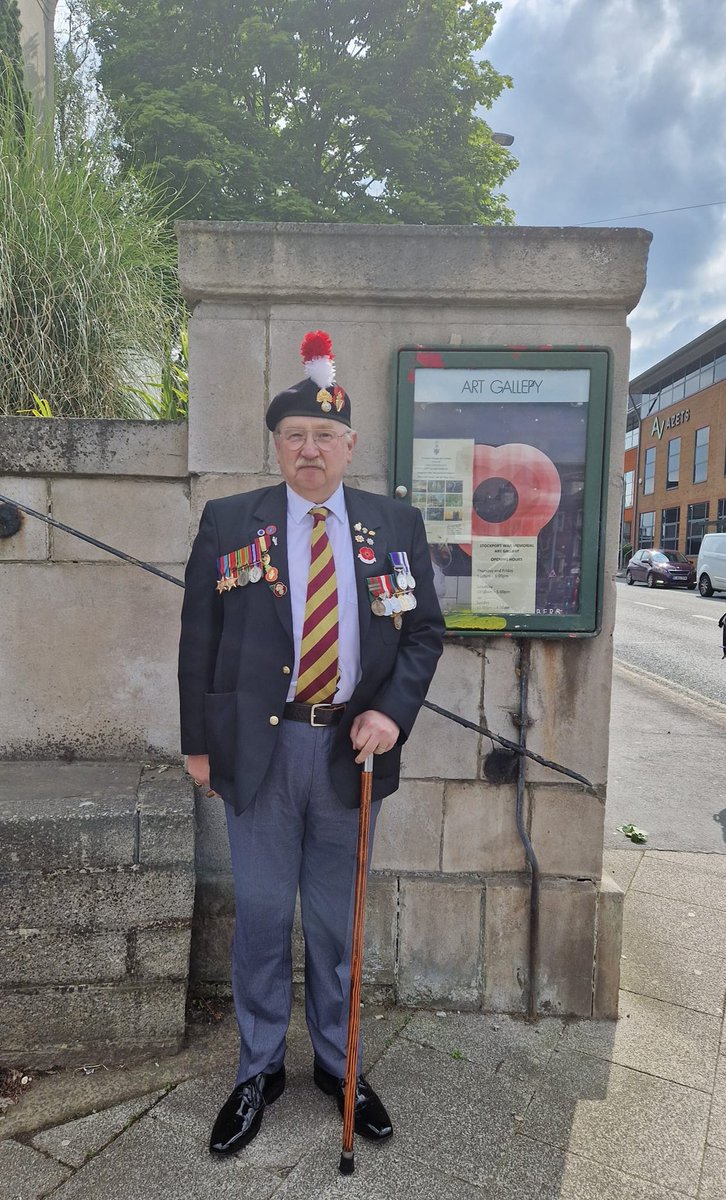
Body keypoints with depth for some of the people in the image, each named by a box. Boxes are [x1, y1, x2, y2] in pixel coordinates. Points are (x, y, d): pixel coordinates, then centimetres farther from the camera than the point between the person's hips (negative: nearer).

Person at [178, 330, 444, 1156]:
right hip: (258, 747, -1)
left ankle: (338, 1064, 40)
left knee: (338, 919, 17)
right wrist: (198, 740, 0)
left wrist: (393, 711, -10)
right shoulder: (228, 522, 0)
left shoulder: (396, 525, 3)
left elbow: (424, 630, 5)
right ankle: (258, 1071, 37)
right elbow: (198, 639, 1)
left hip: (352, 748, 1)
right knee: (261, 915, 13)